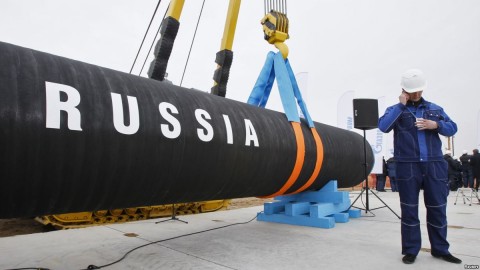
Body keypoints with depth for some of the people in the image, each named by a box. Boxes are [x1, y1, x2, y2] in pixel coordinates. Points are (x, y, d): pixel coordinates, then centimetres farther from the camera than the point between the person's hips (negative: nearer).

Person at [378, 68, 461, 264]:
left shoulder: (435, 109, 16)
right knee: (409, 209, 3)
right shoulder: (396, 110, 6)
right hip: (407, 167, -3)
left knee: (437, 208, 9)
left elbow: (452, 128, 11)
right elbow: (383, 126, -12)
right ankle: (411, 250, 13)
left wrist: (436, 125, -8)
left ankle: (440, 249, 24)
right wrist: (401, 105, -9)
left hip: (434, 166, 3)